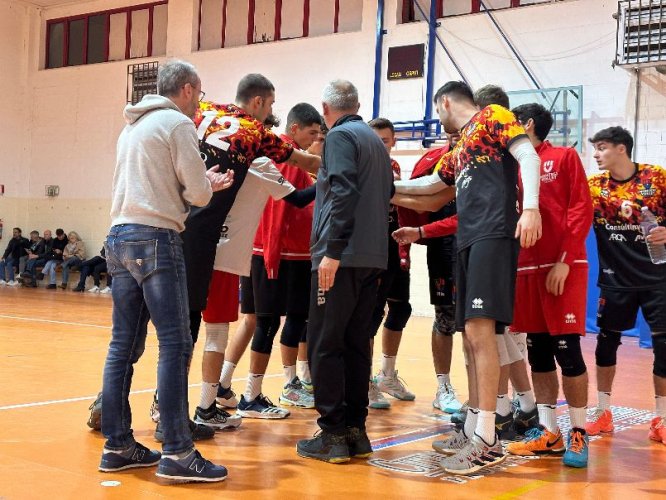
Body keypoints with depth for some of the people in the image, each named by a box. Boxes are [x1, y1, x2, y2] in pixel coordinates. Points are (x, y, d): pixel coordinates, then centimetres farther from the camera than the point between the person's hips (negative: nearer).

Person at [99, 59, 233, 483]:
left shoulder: (134, 127, 22)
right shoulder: (178, 123, -3)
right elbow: (198, 193, -7)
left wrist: (203, 183, 23)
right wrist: (208, 187, 15)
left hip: (121, 236, 9)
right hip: (156, 239, -9)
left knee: (125, 344, 8)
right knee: (176, 343, -9)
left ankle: (118, 445, 11)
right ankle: (177, 452, -10)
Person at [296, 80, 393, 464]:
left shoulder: (340, 136, -5)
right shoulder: (376, 140, 21)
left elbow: (344, 192, -18)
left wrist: (332, 251, -20)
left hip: (342, 257, -8)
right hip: (374, 256, 8)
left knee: (325, 345, -3)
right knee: (357, 343, 11)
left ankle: (334, 435, -2)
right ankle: (356, 430, 14)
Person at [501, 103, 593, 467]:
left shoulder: (565, 157, 2)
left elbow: (582, 209, -6)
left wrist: (564, 260, -14)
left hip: (564, 267, -5)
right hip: (526, 268, 6)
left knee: (567, 350, -6)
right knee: (537, 352, 6)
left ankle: (578, 435, 4)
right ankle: (548, 432, 14)